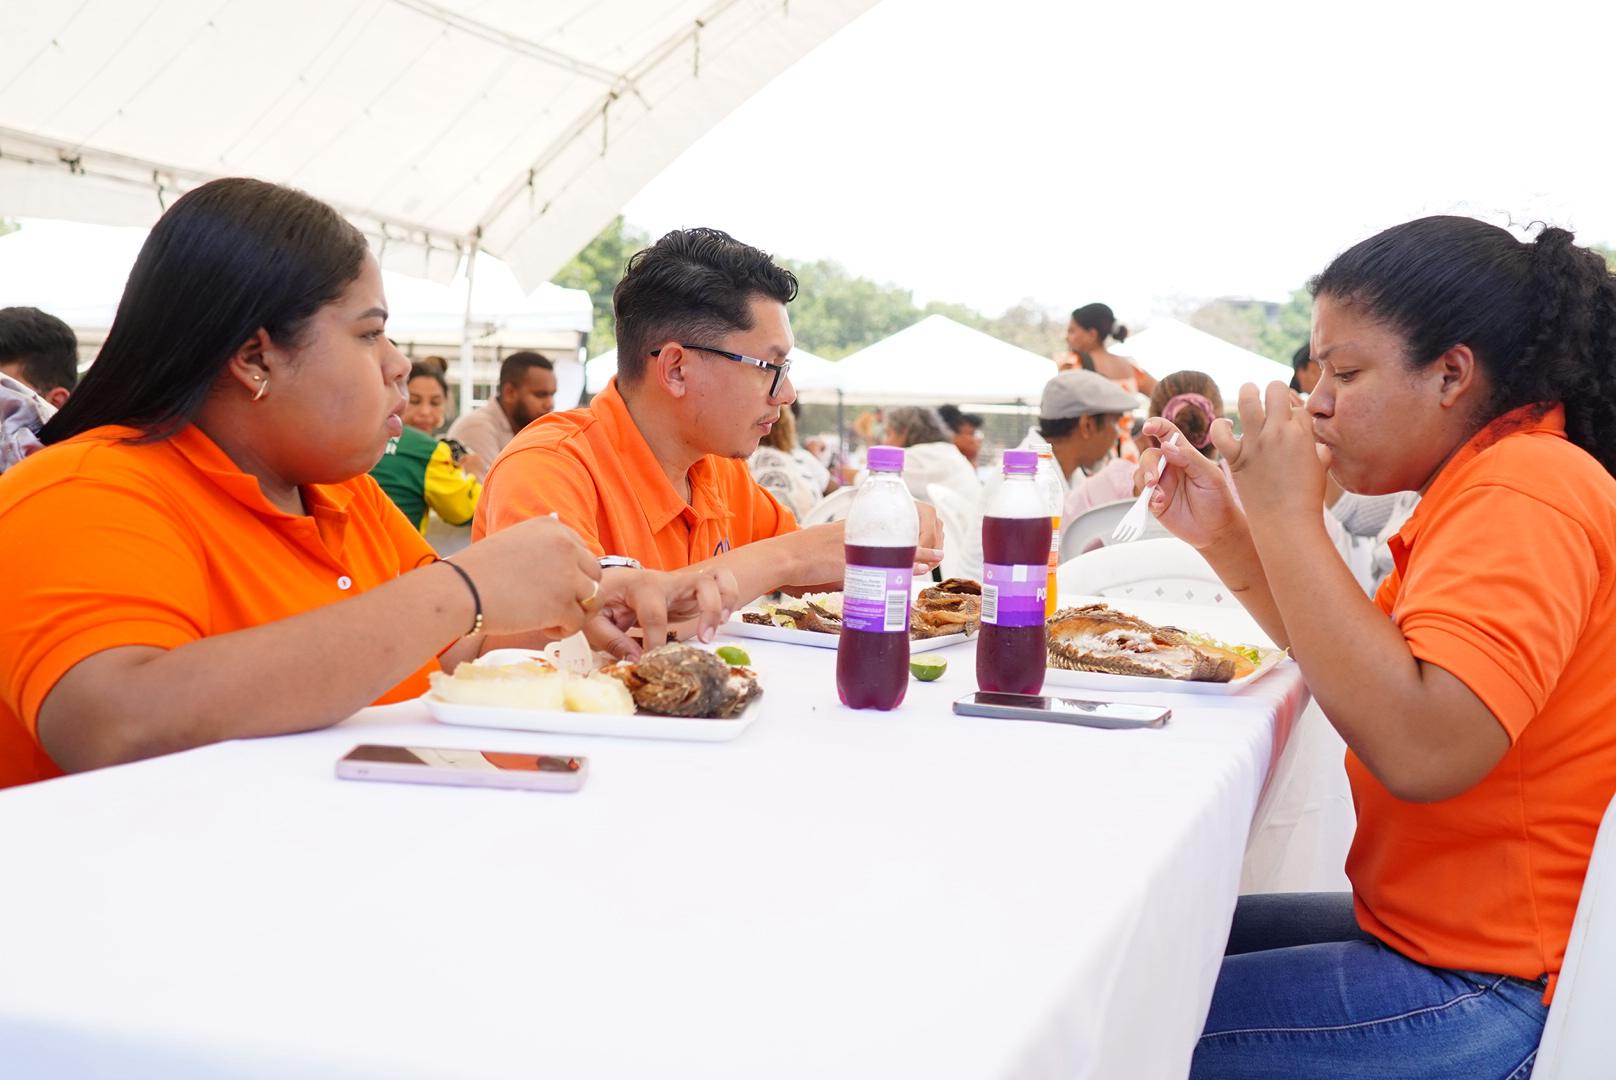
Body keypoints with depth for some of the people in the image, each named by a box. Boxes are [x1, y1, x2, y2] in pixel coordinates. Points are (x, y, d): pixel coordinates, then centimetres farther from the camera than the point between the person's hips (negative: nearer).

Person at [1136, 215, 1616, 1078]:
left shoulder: (1524, 494, -21)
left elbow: (1421, 749, -33)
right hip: (1428, 928, 10)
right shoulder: (1502, 480, 11)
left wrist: (1289, 516, -25)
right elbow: (1354, 660, 16)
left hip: (1494, 994, -10)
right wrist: (1225, 536, 4)